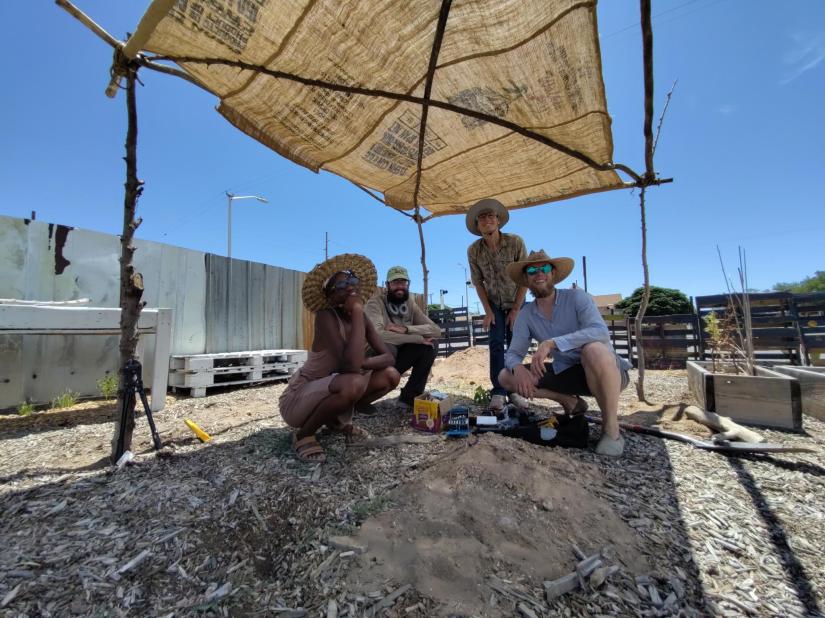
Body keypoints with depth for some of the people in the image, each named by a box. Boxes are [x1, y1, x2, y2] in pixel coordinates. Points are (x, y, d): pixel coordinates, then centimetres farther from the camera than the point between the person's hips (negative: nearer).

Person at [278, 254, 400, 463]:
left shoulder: (362, 319, -3)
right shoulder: (326, 316, -25)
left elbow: (388, 357, -6)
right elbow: (350, 365, -38)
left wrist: (363, 363, -27)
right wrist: (357, 312, -33)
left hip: (330, 391, 7)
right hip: (297, 400, -7)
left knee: (391, 375, -3)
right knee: (353, 383, -36)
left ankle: (338, 418, 12)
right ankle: (304, 434, -8)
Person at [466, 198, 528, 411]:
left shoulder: (515, 242, -21)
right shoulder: (473, 251, -16)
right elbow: (478, 282, -6)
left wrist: (516, 309, -15)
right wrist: (488, 311, -10)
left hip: (516, 302, 0)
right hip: (494, 304, 1)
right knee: (496, 343, -10)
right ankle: (498, 392, -9)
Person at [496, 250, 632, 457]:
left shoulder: (576, 296, -14)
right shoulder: (526, 315, -1)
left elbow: (600, 332, -31)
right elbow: (512, 354, -5)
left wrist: (551, 343, -41)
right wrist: (518, 368, -29)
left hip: (608, 372, -4)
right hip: (567, 373, 5)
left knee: (594, 350, -40)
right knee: (506, 377, -7)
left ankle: (611, 429, -17)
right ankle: (570, 402, 9)